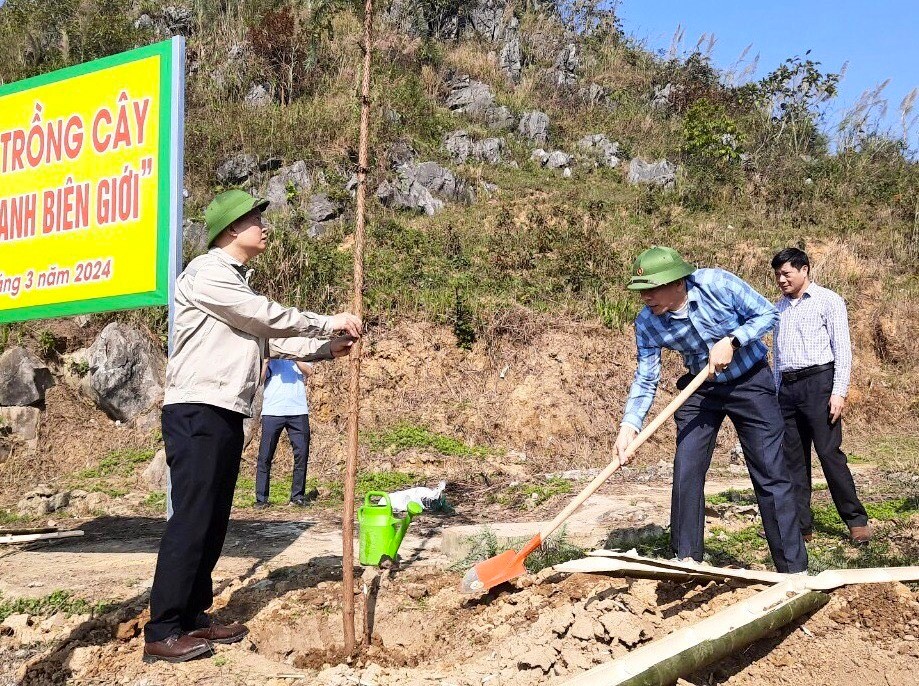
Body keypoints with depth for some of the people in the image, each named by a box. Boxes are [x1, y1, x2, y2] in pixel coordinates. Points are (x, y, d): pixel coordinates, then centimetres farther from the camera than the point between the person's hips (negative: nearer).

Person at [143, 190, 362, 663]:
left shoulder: (237, 283, 22)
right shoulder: (207, 273, -9)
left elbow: (270, 340, 19)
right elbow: (270, 318, -12)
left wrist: (327, 349, 11)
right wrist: (332, 322, -3)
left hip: (225, 416, 10)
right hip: (197, 413, -10)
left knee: (214, 521, 11)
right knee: (191, 519, -11)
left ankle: (191, 617, 18)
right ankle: (162, 633, -7)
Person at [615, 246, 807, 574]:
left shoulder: (717, 283, -25)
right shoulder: (647, 324, -16)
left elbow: (767, 313, -14)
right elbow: (646, 379, -11)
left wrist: (731, 341, -29)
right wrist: (629, 426, -25)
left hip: (750, 382, -3)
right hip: (701, 390, 3)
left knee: (771, 475, -4)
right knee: (686, 473, -4)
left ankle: (794, 568, 3)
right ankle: (686, 561, 9)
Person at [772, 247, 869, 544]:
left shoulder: (827, 301, 1)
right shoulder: (779, 307, 18)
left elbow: (842, 350, -4)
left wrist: (839, 392, -13)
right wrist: (775, 393, 15)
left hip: (818, 382, -6)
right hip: (787, 387, 6)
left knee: (829, 452, -8)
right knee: (793, 458, 4)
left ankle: (856, 520, 1)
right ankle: (800, 524, 9)